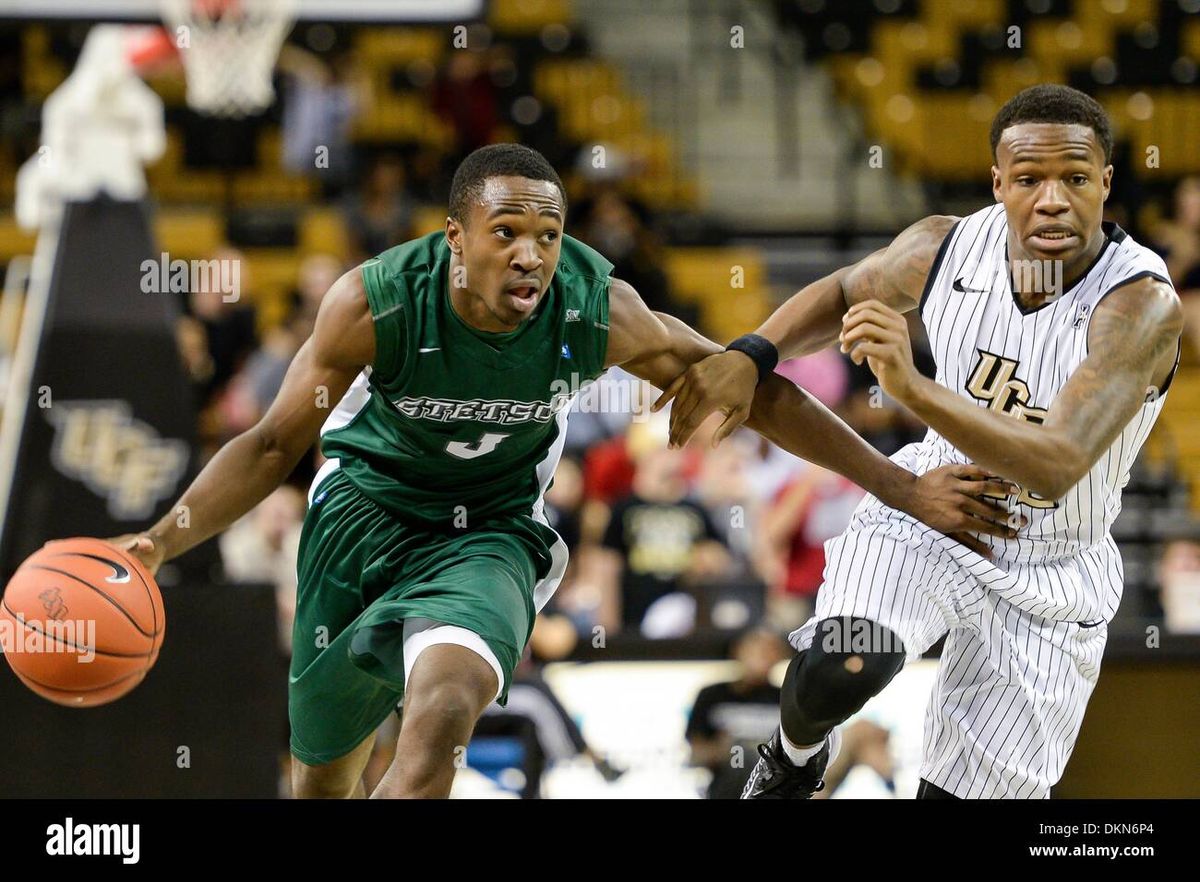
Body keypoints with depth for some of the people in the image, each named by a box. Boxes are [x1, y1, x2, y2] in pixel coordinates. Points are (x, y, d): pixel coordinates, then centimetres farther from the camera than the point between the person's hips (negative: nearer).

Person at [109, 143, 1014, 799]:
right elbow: (275, 445, -15)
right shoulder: (375, 303, -26)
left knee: (444, 714, -30)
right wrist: (160, 540, -29)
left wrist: (904, 488, -14)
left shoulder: (597, 311, -24)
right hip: (368, 505, 1)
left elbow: (757, 393, -13)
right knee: (322, 773, 12)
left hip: (489, 533, -1)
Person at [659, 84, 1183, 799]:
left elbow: (1055, 466, -40)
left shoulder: (1142, 304, -28)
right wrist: (748, 357, -9)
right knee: (842, 671, -28)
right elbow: (843, 294, 10)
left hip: (1051, 577, -1)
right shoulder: (946, 246, -14)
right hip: (923, 515, 2)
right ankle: (796, 755, 7)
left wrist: (913, 387, -50)